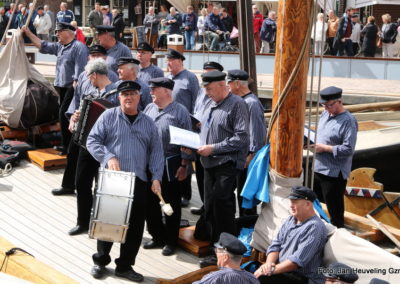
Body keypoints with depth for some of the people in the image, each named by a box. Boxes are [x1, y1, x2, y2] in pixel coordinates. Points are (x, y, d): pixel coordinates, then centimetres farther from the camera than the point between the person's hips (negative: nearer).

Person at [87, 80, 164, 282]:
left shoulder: (148, 123, 12)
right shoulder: (109, 116, 2)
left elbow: (156, 152, 10)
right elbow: (92, 140, -2)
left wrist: (156, 177, -1)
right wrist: (108, 157, -17)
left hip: (138, 181, 3)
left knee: (136, 225, 6)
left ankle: (125, 266, 20)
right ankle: (100, 261, 26)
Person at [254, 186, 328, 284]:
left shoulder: (315, 227, -14)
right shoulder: (290, 220, 12)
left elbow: (298, 260, -22)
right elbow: (276, 245, 10)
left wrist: (272, 270, -21)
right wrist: (269, 264, -10)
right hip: (281, 270, 8)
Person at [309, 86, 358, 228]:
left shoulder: (348, 121, -16)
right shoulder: (325, 114, 8)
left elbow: (348, 149, -22)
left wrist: (324, 148, -19)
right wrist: (312, 142, 1)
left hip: (334, 173, -9)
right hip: (318, 168, 9)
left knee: (334, 208, 1)